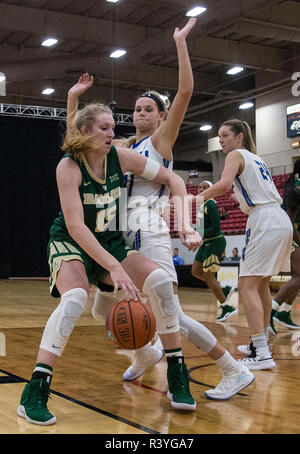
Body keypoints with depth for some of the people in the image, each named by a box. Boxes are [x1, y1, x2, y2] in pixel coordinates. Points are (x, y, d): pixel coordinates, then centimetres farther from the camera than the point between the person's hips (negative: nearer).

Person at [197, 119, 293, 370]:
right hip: (282, 221, 9)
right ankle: (261, 342, 29)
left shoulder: (236, 155, 0)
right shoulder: (256, 158, 25)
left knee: (247, 286, -10)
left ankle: (262, 354, -17)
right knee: (262, 284, 20)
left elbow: (225, 184, -19)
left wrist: (197, 198, -12)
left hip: (265, 222, -9)